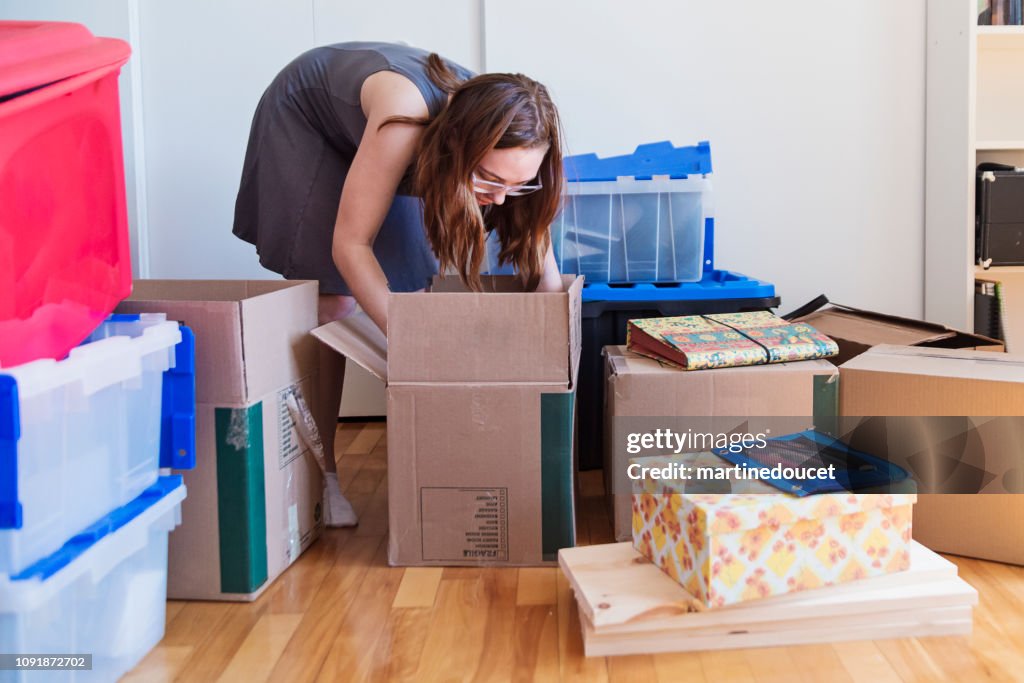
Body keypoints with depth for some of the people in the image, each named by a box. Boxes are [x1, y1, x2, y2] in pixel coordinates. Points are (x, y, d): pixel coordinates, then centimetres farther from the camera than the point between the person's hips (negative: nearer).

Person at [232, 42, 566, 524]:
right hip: (306, 122, -4)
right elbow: (350, 245, -37)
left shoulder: (499, 145, -29)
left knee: (412, 292, -5)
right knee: (332, 304, -11)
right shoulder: (406, 120, -44)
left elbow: (542, 266, -21)